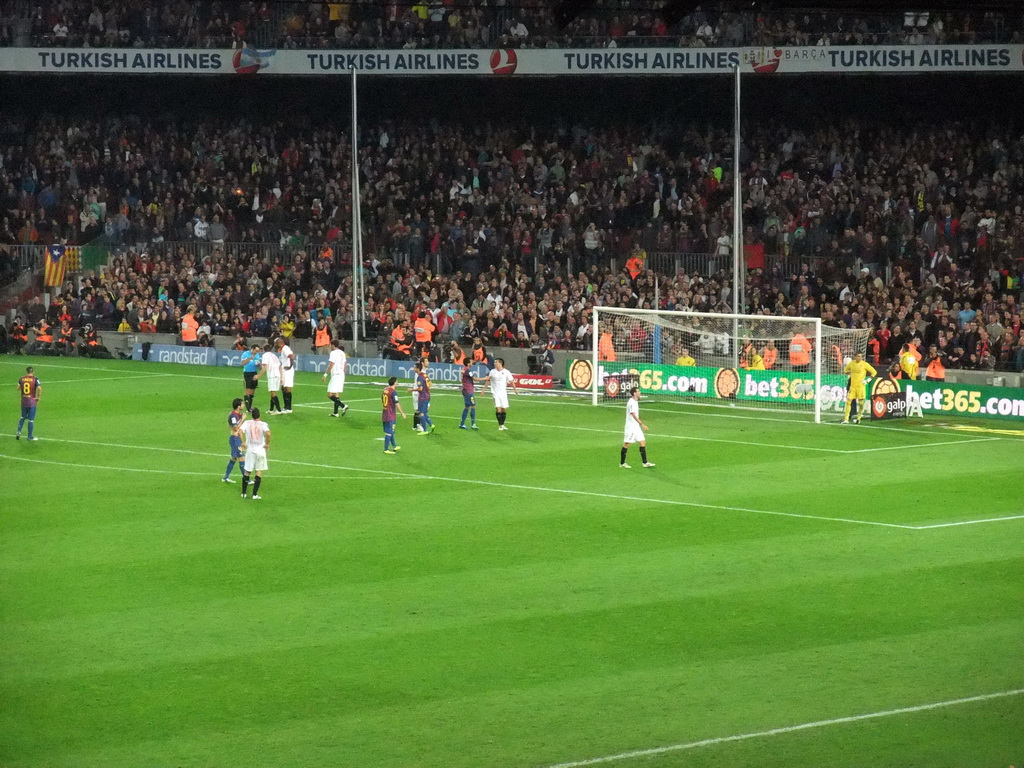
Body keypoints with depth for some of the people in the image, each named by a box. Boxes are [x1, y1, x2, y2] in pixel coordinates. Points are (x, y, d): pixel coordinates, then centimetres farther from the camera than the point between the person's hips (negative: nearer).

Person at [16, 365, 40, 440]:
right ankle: (30, 436, 12)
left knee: (23, 417, 22)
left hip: (23, 401, 3)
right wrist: (38, 397, -8)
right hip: (32, 402, -3)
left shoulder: (21, 379, 2)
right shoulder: (35, 379, -8)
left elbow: (18, 388, -4)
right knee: (31, 419, 6)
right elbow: (39, 388, -20)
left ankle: (19, 432, 12)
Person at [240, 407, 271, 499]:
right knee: (259, 472, 6)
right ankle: (255, 494, 1)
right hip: (260, 450, -2)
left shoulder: (247, 423, -1)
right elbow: (268, 433, -26)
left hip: (250, 450, 2)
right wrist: (267, 444, -11)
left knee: (247, 472, 13)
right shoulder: (263, 424, -8)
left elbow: (240, 432, -16)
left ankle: (243, 493, 17)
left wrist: (243, 443, -5)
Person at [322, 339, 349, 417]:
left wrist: (325, 375, -12)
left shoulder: (333, 353, -11)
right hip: (341, 375, 9)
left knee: (330, 395, -10)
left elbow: (331, 365, -16)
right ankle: (335, 412, 12)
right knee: (336, 394, 13)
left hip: (335, 375, -9)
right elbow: (345, 365, 18)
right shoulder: (342, 353, 13)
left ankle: (343, 406, -22)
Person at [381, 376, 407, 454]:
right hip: (390, 415, -9)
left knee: (391, 431, 21)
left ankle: (394, 446, 34)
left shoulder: (385, 390, 6)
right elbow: (397, 404, -19)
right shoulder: (393, 392, -19)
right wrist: (402, 413, -9)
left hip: (384, 414, 9)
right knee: (389, 432, -2)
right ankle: (386, 449, 2)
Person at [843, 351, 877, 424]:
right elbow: (846, 369, 26)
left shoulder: (864, 364, -6)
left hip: (861, 386, -3)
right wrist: (849, 374, 10)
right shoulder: (851, 363, 4)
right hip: (852, 386, 3)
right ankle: (846, 419, -4)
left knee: (861, 403, 3)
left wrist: (867, 380, -8)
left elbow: (874, 372, -3)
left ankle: (858, 418, 19)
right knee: (848, 401, -5)